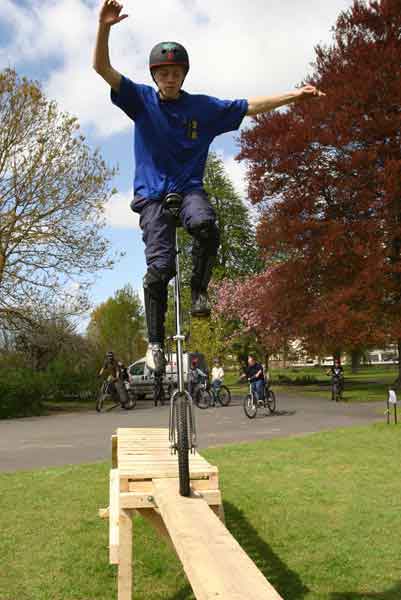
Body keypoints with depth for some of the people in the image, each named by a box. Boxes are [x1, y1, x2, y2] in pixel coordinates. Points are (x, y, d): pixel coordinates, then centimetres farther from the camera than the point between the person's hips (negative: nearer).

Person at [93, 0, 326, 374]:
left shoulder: (203, 107, 8)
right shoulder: (141, 100, 4)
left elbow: (249, 106, 11)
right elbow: (102, 68, -6)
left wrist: (293, 96, 5)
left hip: (189, 189, 1)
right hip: (152, 193, -1)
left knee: (205, 224, -35)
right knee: (160, 266, -16)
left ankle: (199, 289, -11)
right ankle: (155, 343, -3)